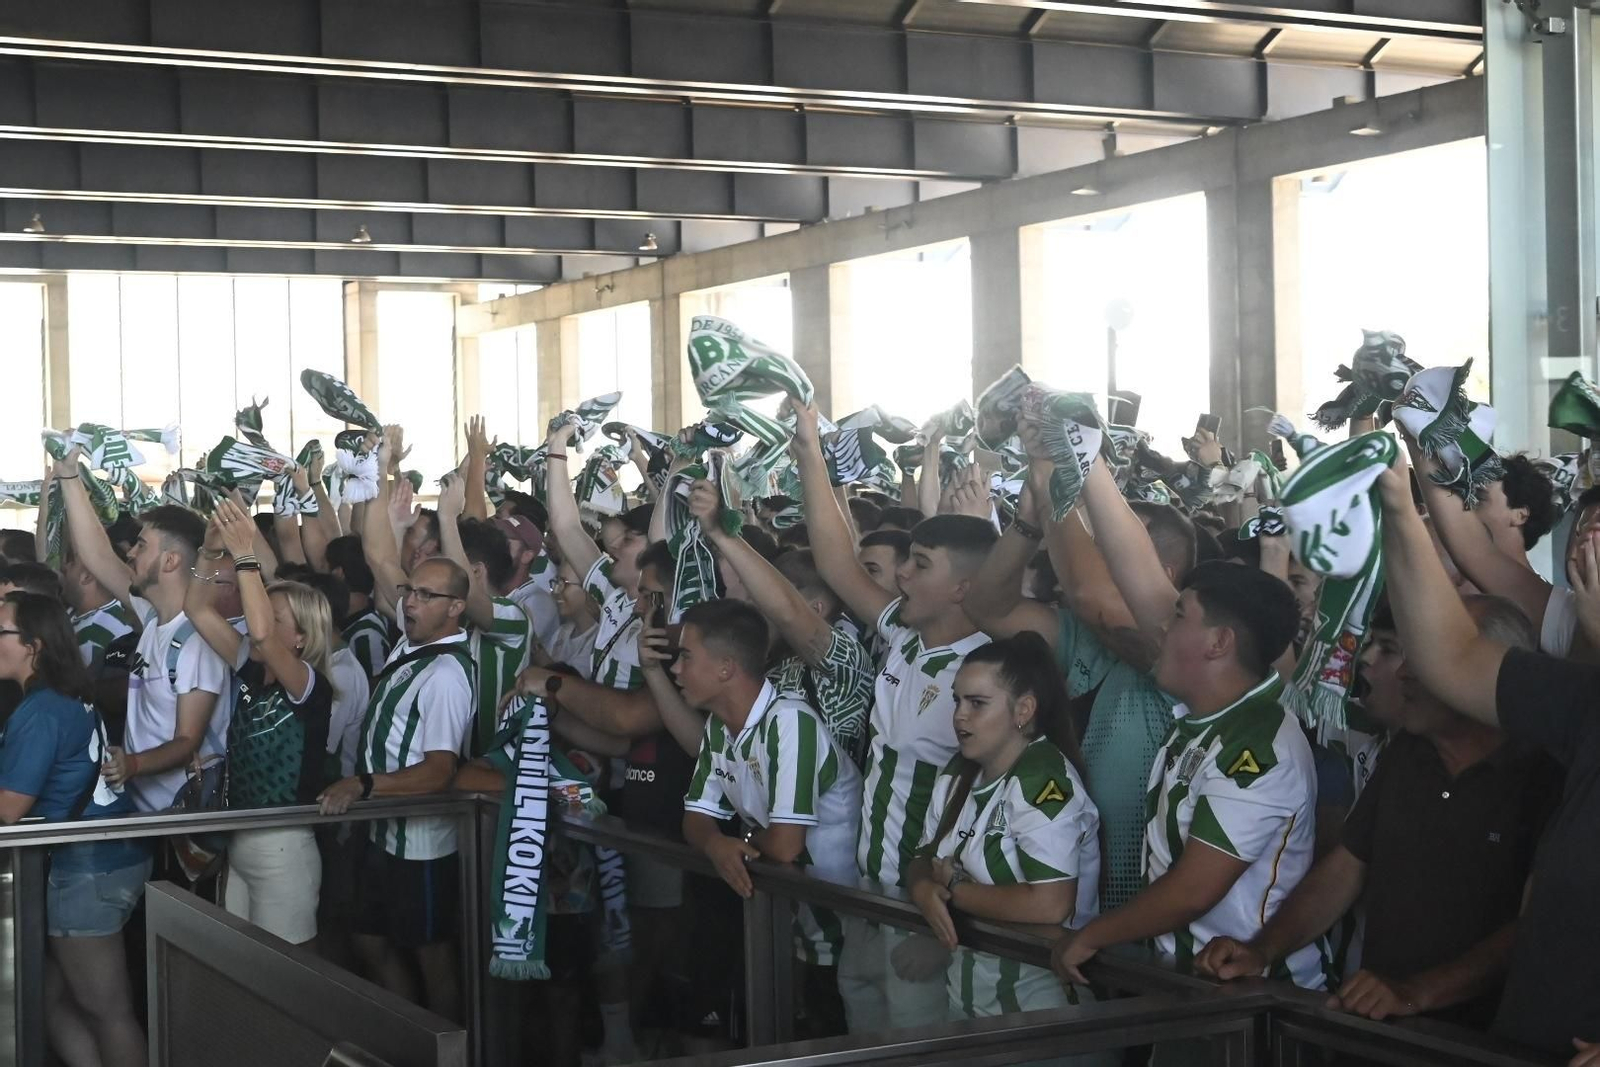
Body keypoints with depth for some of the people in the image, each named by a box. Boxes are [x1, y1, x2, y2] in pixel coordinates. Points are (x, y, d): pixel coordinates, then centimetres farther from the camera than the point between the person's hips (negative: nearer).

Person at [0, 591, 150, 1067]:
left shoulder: (39, 713, -17)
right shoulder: (70, 700, 12)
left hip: (87, 869, -10)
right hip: (109, 855, 10)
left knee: (107, 1011, 0)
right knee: (54, 1000, 17)